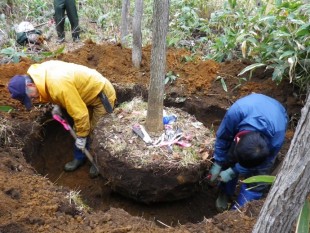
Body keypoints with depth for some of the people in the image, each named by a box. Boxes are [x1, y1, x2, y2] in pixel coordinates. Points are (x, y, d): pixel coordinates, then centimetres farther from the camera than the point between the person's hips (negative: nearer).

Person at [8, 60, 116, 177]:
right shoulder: (41, 72, -9)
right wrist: (57, 105, 2)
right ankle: (79, 158, 34)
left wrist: (81, 136, -18)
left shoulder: (58, 85, -38)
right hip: (89, 91, 9)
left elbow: (79, 112, -30)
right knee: (80, 128, 16)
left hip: (102, 94, -9)